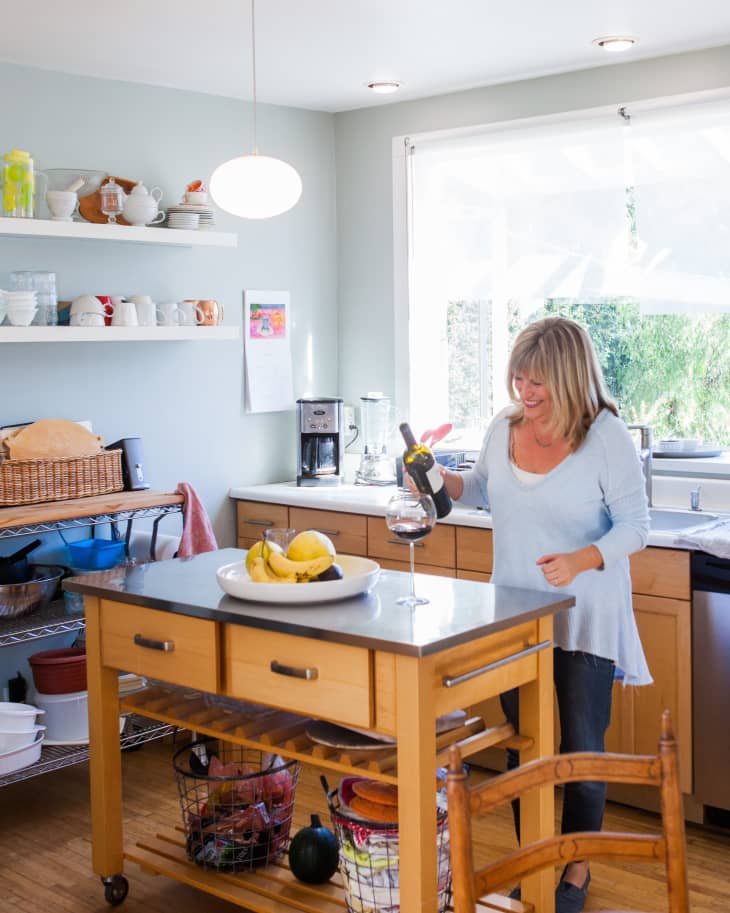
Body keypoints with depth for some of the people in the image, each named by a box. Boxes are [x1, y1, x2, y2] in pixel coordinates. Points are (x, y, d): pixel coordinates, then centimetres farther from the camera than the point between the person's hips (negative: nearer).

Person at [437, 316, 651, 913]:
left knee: (581, 748, 5)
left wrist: (582, 559, -31)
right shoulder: (504, 428, -1)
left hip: (583, 619, -4)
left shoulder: (607, 437, -16)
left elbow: (635, 526, -13)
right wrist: (443, 480, -2)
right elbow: (484, 490, 18)